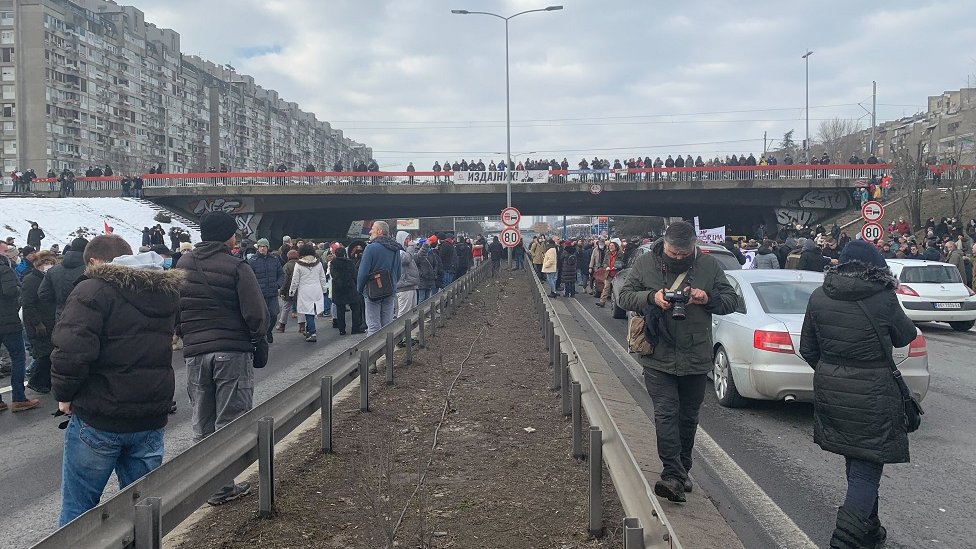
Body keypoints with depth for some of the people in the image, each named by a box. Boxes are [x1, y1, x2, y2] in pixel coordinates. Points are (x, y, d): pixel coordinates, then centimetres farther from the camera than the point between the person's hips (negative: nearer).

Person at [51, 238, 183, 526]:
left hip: (99, 418, -6)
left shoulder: (93, 290, -12)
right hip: (152, 417, 6)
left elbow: (71, 351, -20)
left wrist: (64, 394, -7)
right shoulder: (167, 292, 9)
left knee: (78, 507, 9)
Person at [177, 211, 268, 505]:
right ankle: (223, 486, 7)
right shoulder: (236, 267, -12)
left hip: (194, 353, 5)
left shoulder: (182, 265, 7)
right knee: (229, 422, 4)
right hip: (233, 352, -5)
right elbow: (257, 313, -15)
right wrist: (256, 335, 4)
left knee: (202, 424, 16)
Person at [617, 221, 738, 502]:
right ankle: (673, 475, -11)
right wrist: (651, 297, -17)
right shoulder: (644, 263, -3)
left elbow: (731, 300, 5)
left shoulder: (710, 266, -1)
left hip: (696, 358, 2)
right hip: (658, 356, -2)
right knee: (666, 413, -10)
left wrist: (709, 298, -16)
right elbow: (625, 296, 2)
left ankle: (682, 471, 31)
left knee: (688, 416, 14)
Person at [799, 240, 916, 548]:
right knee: (866, 471, 2)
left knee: (856, 466, 22)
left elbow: (807, 348, 5)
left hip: (829, 390, 5)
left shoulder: (819, 297, -2)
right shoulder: (883, 300, -14)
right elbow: (905, 337, 4)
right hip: (871, 394, -5)